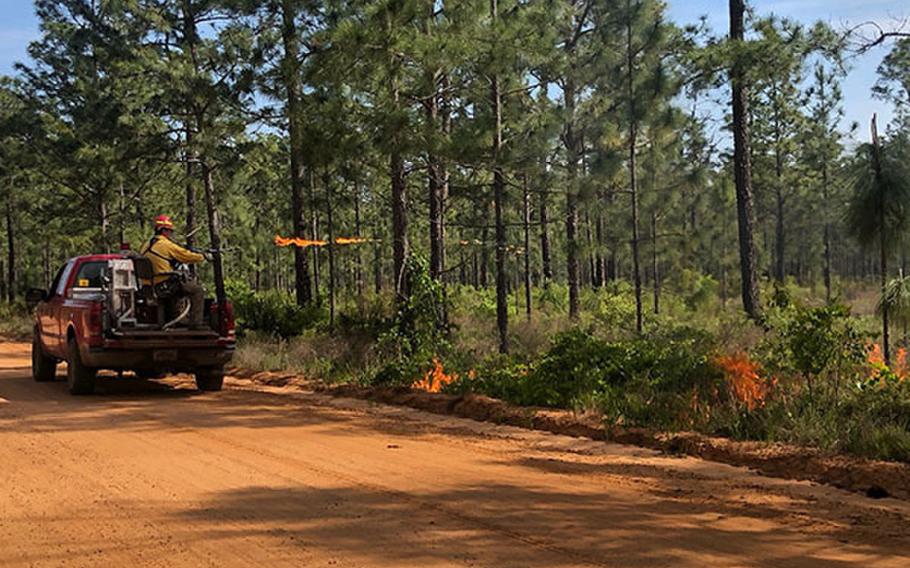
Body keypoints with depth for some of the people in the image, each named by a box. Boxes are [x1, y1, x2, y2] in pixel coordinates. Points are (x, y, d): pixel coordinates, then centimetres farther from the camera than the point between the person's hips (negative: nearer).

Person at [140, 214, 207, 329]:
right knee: (198, 290, -8)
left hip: (153, 285, 9)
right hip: (167, 284, -9)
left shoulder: (146, 246, 13)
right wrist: (203, 257, 8)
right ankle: (196, 323, -14)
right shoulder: (166, 244, -11)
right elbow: (187, 256, -7)